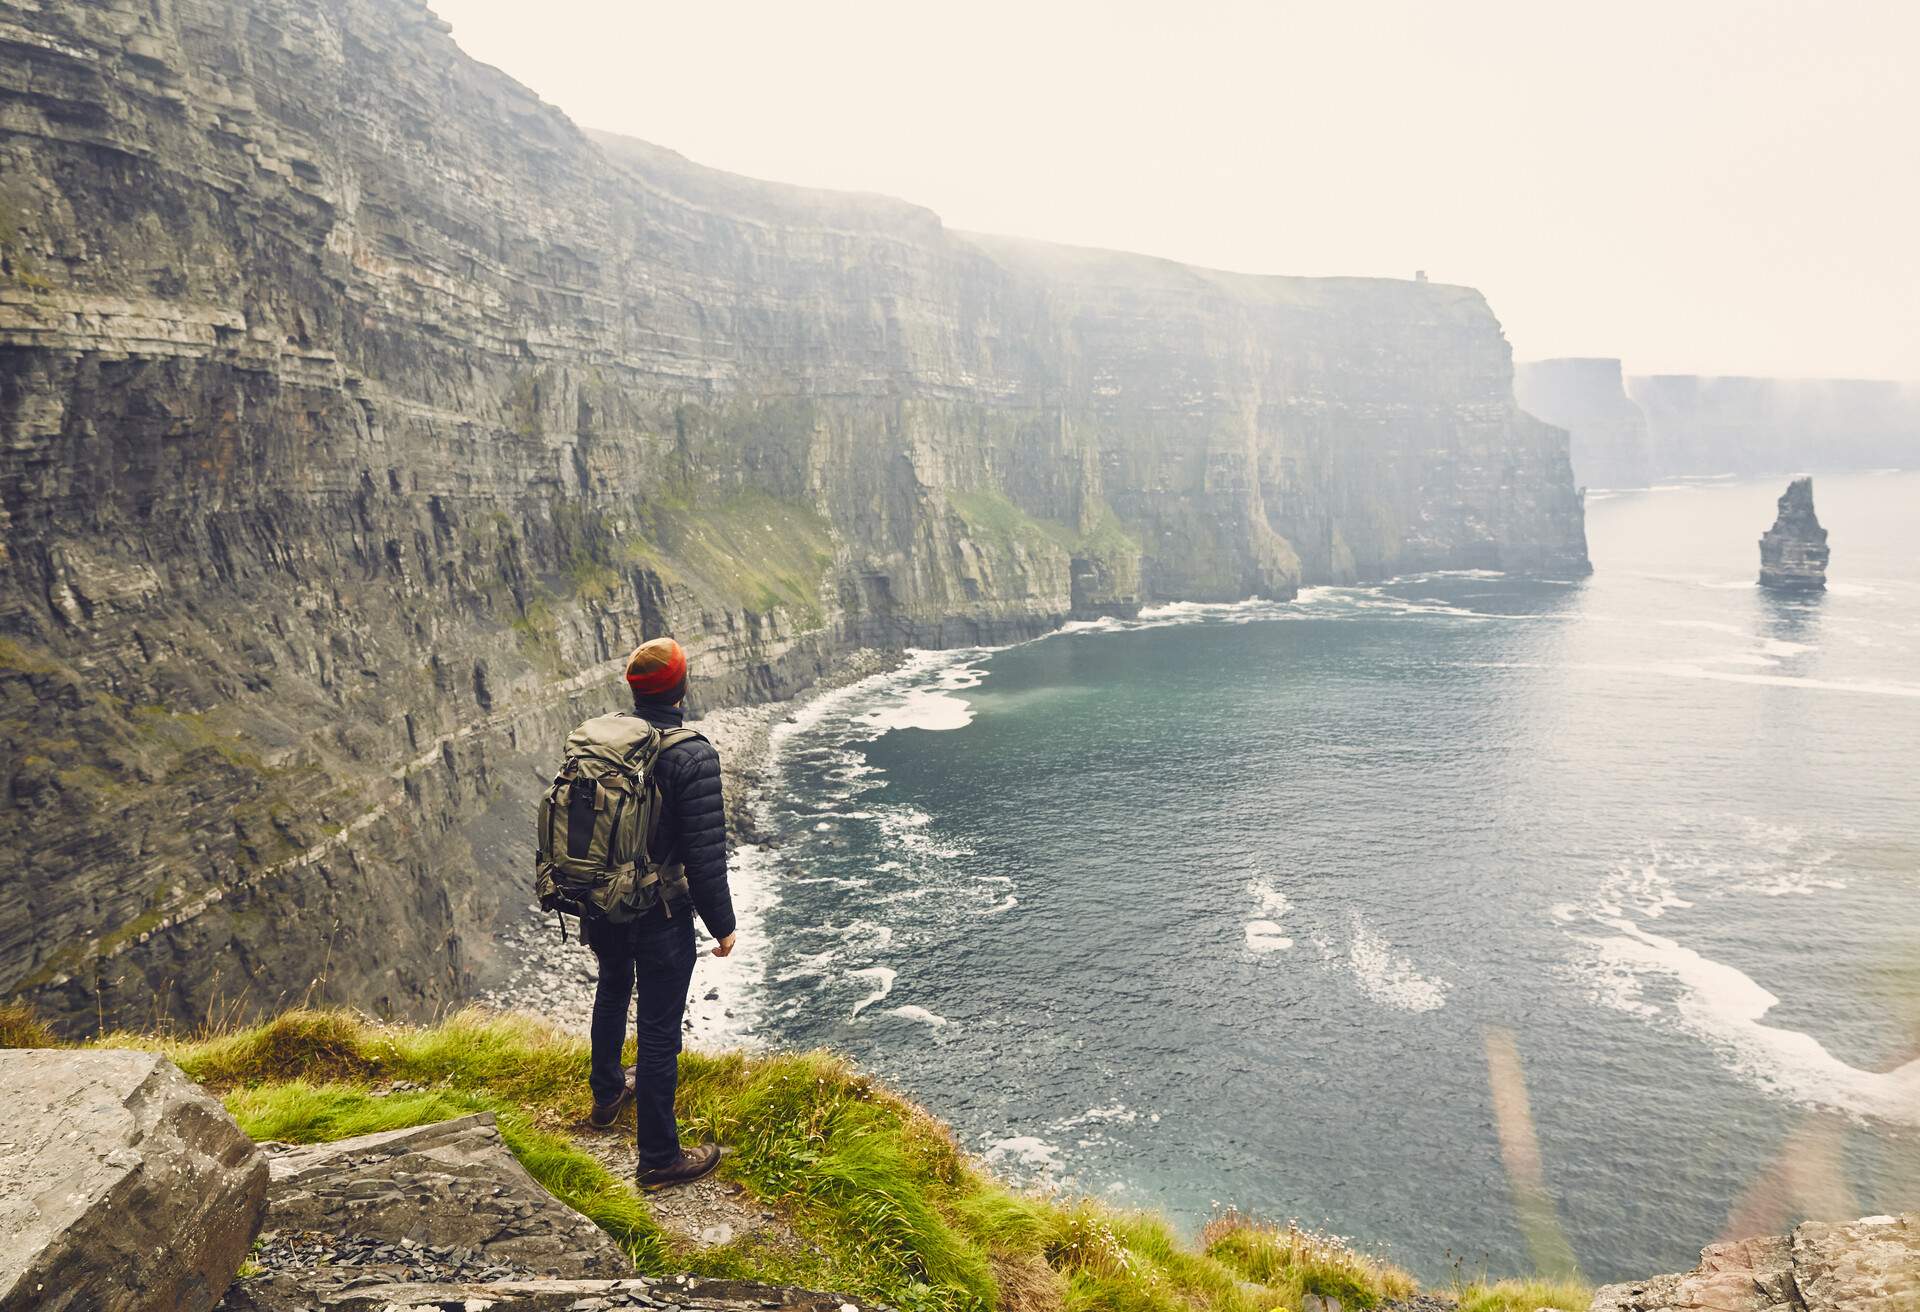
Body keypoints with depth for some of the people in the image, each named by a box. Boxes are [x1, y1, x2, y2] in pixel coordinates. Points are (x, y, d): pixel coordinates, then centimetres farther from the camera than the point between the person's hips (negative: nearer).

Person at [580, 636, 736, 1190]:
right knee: (658, 1031, 4)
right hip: (660, 917, -6)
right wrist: (722, 925, -8)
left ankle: (607, 1094, 52)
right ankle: (659, 1158, 16)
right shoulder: (693, 757, -23)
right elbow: (706, 856, -21)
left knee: (612, 993, 31)